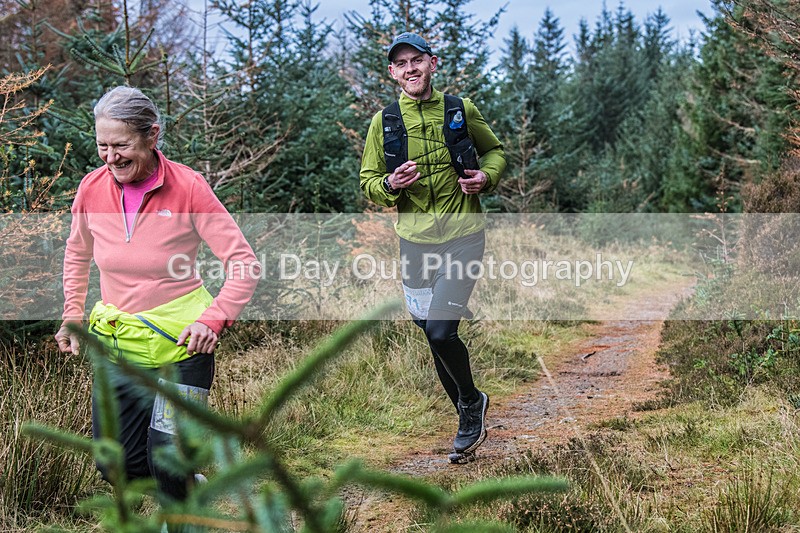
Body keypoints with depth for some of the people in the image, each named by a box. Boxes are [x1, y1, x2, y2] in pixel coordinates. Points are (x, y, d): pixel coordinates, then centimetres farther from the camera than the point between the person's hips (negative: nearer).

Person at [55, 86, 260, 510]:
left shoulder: (187, 187, -15)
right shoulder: (92, 189, -4)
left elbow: (245, 264, -12)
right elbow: (77, 254, 17)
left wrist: (213, 319, -23)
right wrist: (72, 316, 10)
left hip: (181, 340, -4)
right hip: (116, 342, 5)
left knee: (167, 459, -7)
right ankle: (190, 483, 38)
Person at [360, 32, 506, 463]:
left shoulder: (462, 111, 1)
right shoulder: (384, 122, 3)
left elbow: (495, 150, 15)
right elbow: (368, 183, 8)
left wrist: (486, 177, -7)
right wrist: (390, 185, -14)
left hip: (463, 237, -3)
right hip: (415, 242, 3)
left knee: (441, 333, -16)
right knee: (434, 336, 10)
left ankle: (472, 403, 11)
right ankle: (470, 417, 30)